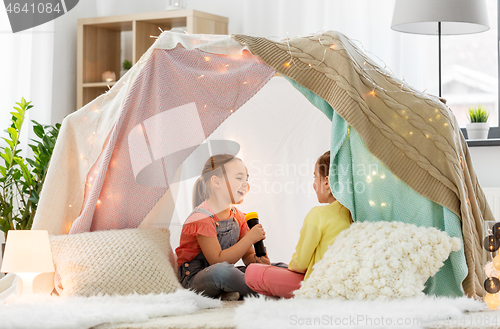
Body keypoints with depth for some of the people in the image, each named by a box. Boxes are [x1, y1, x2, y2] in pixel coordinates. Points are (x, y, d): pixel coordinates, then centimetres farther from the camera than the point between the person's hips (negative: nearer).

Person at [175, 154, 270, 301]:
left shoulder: (238, 217, 8)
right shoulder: (201, 219, -19)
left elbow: (247, 256, 10)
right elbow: (218, 261, -25)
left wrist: (257, 260, -16)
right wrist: (250, 238, -23)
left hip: (223, 276, 8)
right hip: (195, 278, -8)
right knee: (221, 270, -44)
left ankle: (230, 293, -19)